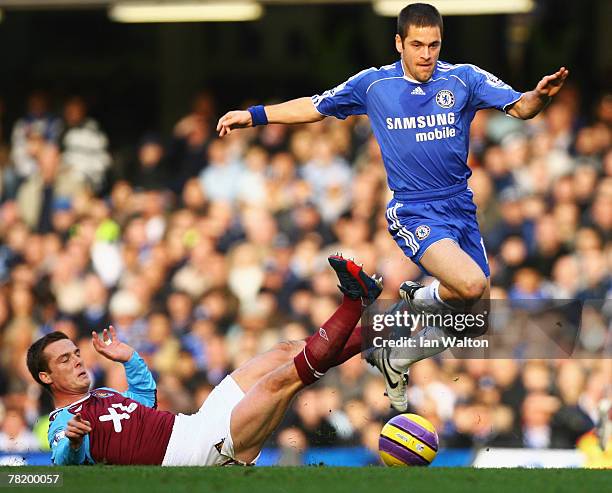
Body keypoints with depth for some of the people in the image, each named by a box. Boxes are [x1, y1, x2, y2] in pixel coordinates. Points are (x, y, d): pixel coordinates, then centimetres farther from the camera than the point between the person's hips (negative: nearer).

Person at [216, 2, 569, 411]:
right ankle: (419, 299, 4)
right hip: (414, 211, -4)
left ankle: (394, 361, 29)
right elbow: (315, 108, 13)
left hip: (461, 206, 4)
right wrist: (254, 116, 9)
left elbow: (520, 107, -11)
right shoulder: (374, 84, 0)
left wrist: (541, 95, -33)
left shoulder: (463, 79, -1)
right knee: (470, 284, -29)